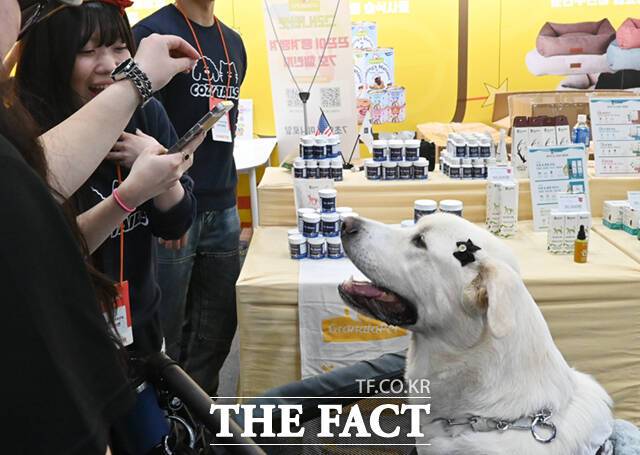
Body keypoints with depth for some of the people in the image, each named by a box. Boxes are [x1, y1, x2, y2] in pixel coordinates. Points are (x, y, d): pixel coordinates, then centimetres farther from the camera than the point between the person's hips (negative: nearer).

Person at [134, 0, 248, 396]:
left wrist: (223, 185, 17)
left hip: (223, 207, 7)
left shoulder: (234, 42, 13)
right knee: (166, 333, 4)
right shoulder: (153, 33, -8)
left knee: (218, 326, 14)